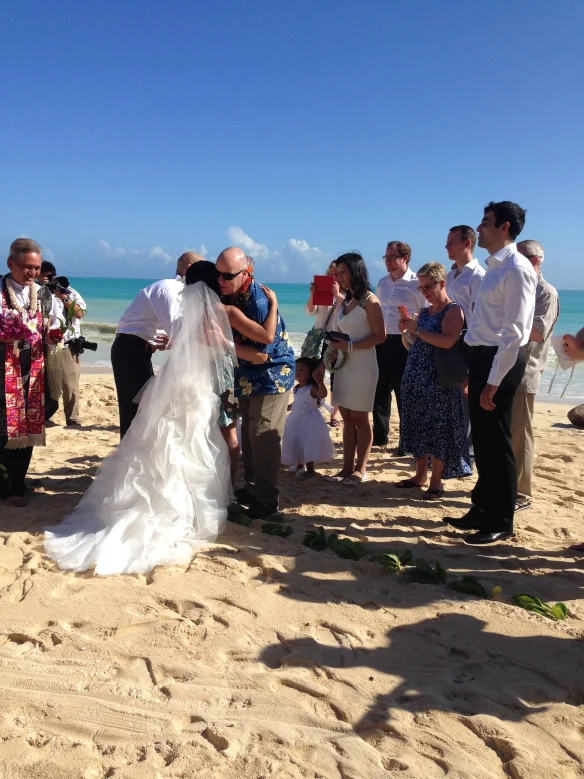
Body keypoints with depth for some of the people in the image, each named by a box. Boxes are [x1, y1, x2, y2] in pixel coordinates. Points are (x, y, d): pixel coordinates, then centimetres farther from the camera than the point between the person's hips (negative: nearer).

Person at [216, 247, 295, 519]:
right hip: (248, 377, 9)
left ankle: (267, 499, 4)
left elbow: (262, 353, -29)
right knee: (248, 433, 16)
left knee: (263, 435, -6)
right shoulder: (227, 295, -7)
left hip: (272, 375, -8)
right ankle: (252, 487, 29)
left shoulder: (260, 303, -30)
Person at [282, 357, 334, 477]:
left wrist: (319, 381, -44)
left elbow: (323, 394, -36)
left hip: (309, 421, -9)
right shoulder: (296, 389, 9)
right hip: (296, 420, 9)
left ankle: (310, 469, 2)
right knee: (296, 443, 17)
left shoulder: (312, 388, -16)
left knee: (308, 444, -8)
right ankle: (300, 465, 34)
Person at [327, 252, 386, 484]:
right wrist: (331, 356, 6)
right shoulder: (346, 301, 13)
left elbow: (380, 336, -13)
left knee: (360, 418, -1)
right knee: (347, 417, 7)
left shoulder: (369, 300, -8)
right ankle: (347, 466, 12)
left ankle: (360, 469, 7)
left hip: (362, 367, -7)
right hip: (343, 366, 7)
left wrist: (350, 346, -20)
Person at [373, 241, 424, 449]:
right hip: (381, 342, 7)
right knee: (380, 391, 13)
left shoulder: (416, 284, -9)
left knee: (404, 393, 3)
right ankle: (379, 435, 28)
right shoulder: (382, 283, 11)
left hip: (403, 343, -6)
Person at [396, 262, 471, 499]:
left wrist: (417, 330, -21)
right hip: (416, 376, 8)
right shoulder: (424, 311, 15)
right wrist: (407, 330, 4)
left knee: (437, 428, -2)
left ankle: (436, 481, 7)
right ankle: (420, 474, 22)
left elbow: (447, 341, -24)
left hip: (438, 379, -8)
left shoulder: (453, 310, -9)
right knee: (417, 425, 11)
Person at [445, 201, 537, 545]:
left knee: (496, 443, 0)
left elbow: (514, 332, -20)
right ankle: (483, 510, 30)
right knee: (482, 441, 16)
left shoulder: (516, 269, -15)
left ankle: (502, 523, 15)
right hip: (483, 358, 9)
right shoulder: (496, 266, 14)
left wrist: (493, 382, -21)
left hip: (501, 362, -9)